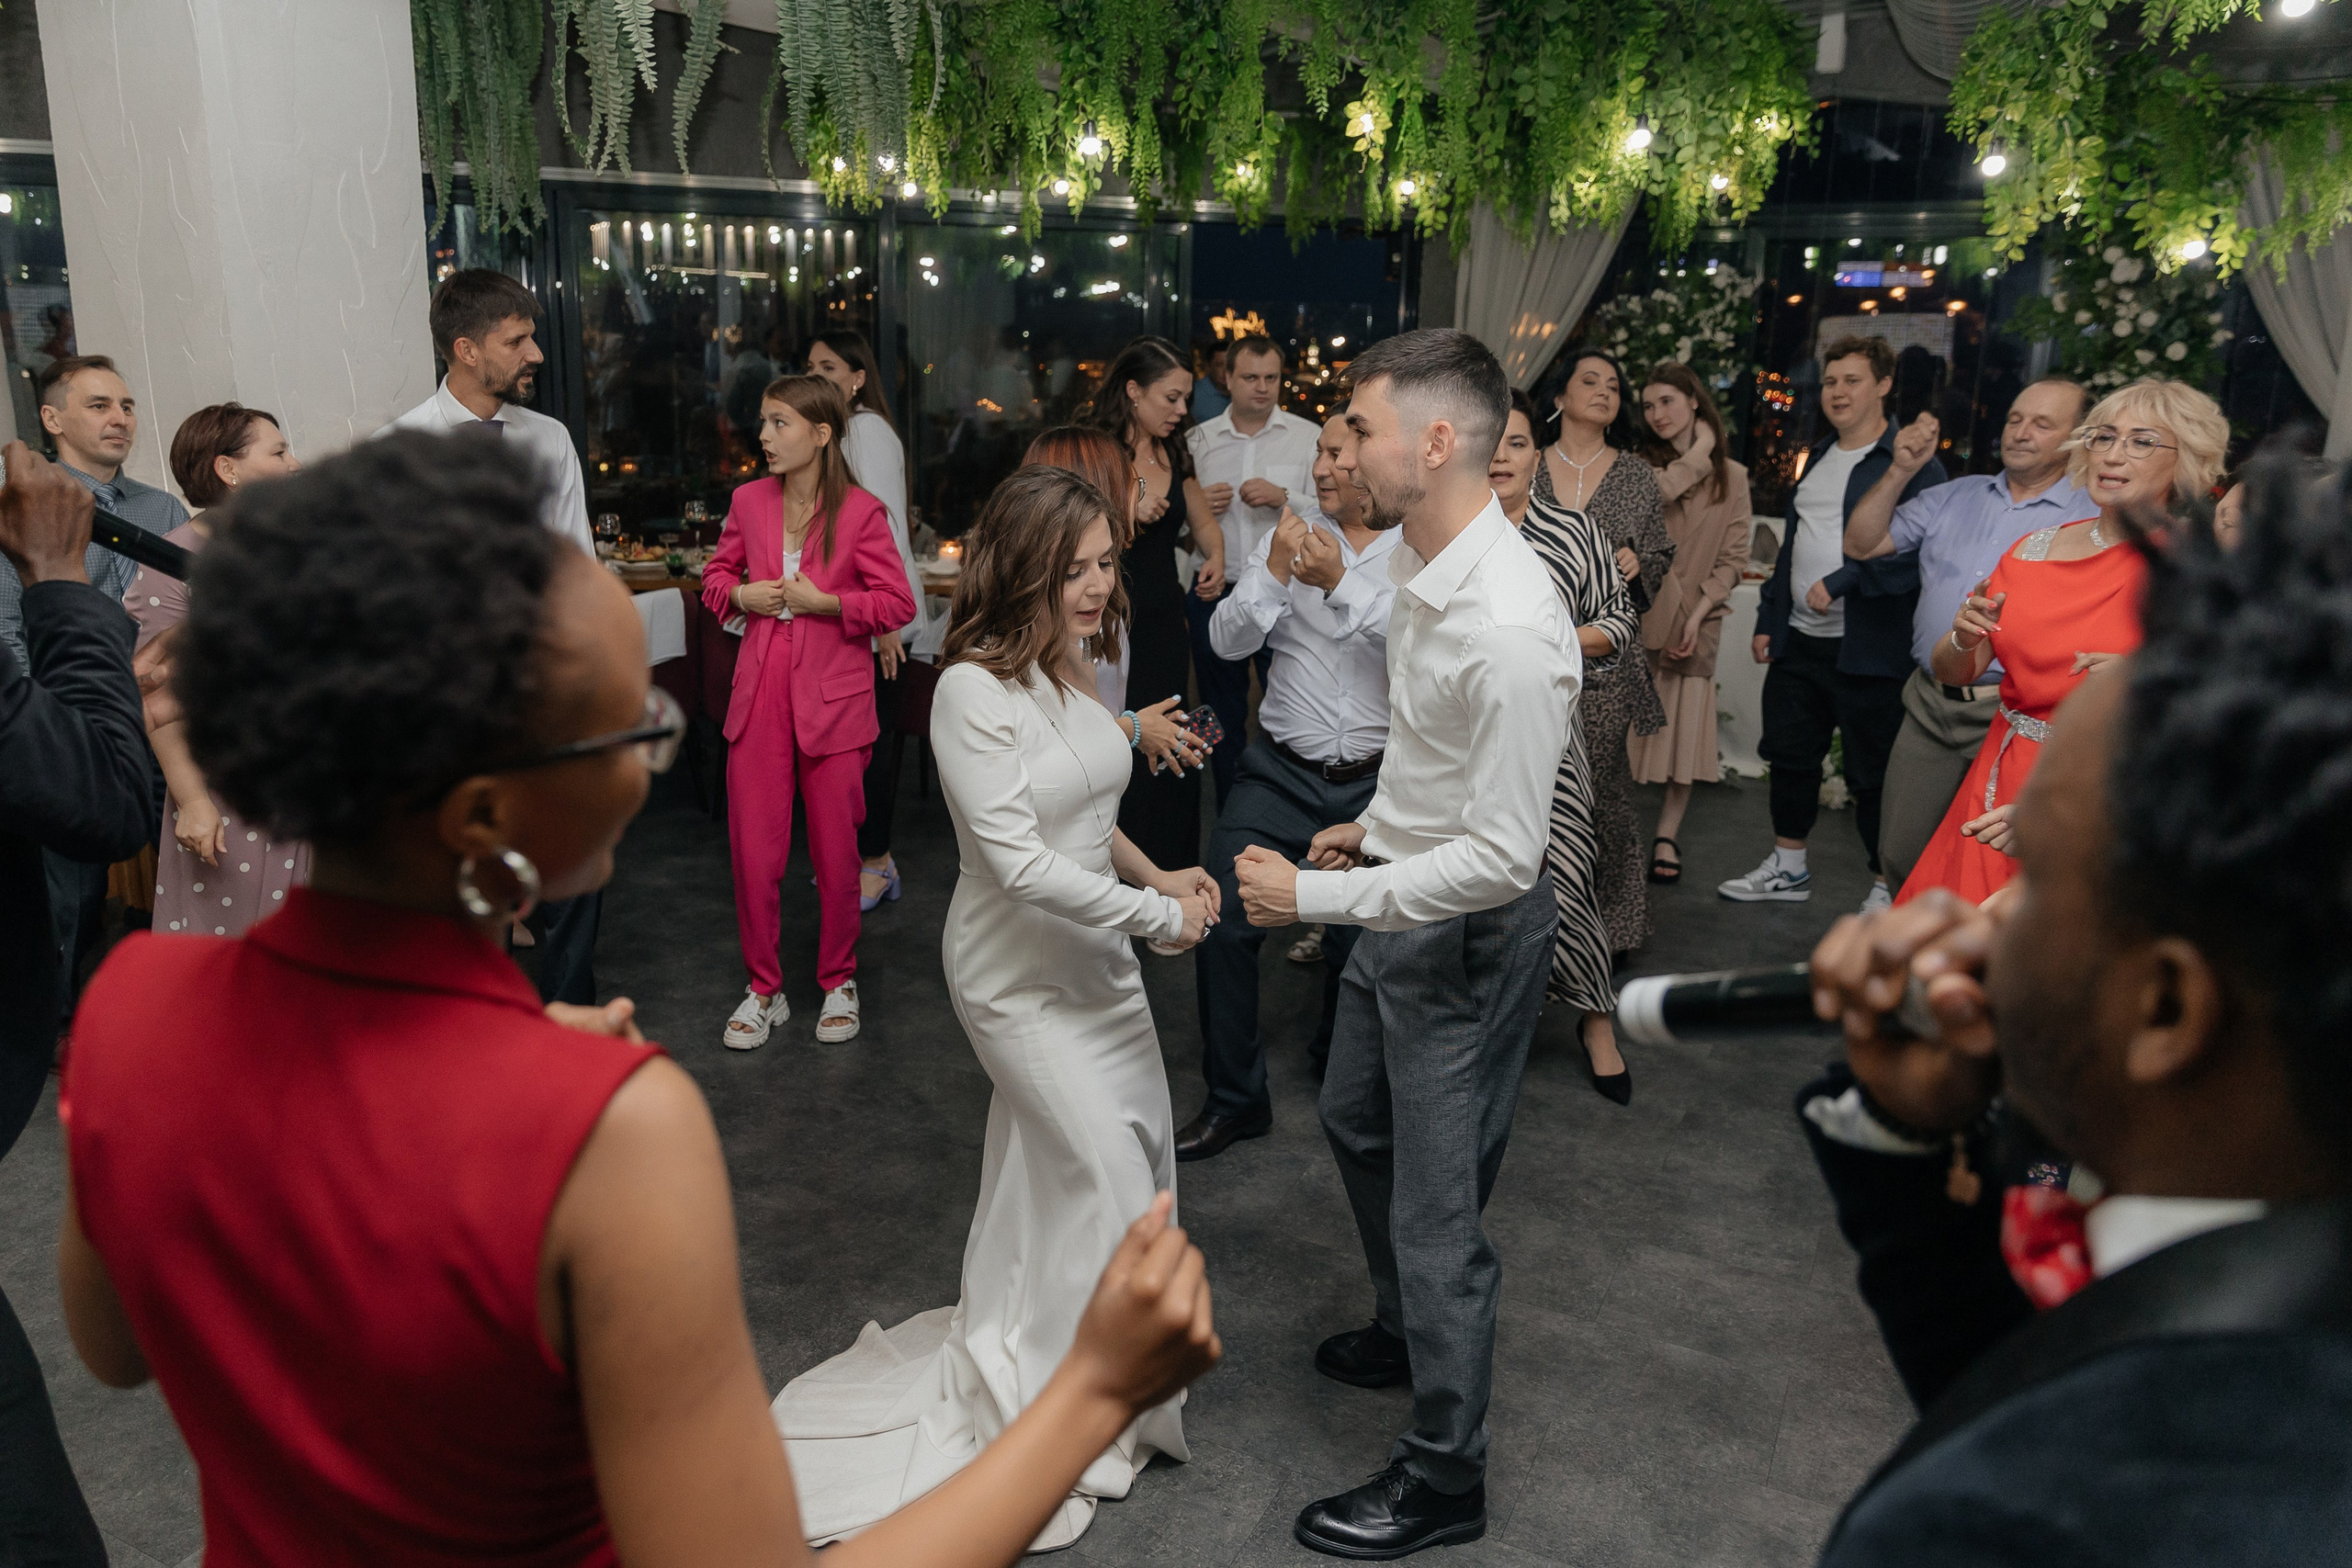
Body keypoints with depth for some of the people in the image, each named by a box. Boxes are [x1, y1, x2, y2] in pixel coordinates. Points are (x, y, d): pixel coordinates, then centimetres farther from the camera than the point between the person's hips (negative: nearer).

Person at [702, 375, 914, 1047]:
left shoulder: (861, 512, -7)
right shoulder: (749, 501, 5)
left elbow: (898, 603, -6)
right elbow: (716, 574, 18)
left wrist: (825, 601, -16)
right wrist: (741, 595, -3)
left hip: (832, 700, -3)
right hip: (760, 696, 3)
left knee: (836, 852, 7)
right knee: (753, 851, 4)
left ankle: (838, 983, 27)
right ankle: (764, 988, 21)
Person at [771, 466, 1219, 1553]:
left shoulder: (1073, 671, 0)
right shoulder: (973, 691, -24)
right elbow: (1019, 861, -29)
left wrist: (1153, 872, 0)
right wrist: (1157, 915, -23)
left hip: (1092, 952, 8)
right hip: (1018, 970, -8)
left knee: (1141, 1140, 18)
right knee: (1105, 1169, -3)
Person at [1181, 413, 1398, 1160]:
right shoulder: (1289, 534, 4)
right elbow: (1227, 641, -3)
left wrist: (1340, 586, -26)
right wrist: (1273, 574, -18)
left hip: (1376, 784, -2)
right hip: (1281, 772, 2)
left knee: (1358, 944, 8)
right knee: (1223, 924, -6)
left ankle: (1337, 1065, 41)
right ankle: (1234, 1100, 11)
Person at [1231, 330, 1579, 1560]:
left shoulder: (1510, 629, -32)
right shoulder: (1416, 560, -2)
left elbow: (1501, 858, -30)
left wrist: (1314, 896, -26)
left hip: (1467, 937, -10)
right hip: (1400, 899, 10)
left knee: (1436, 1209, 5)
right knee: (1357, 1125, 29)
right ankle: (1410, 1332, 55)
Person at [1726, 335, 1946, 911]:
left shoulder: (1914, 464, -9)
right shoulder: (1817, 458, 16)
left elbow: (1920, 551, -21)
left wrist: (1843, 582, -22)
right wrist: (1769, 619, 19)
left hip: (1870, 649, -7)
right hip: (1799, 642, 8)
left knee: (1873, 774, 1)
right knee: (1790, 757, 16)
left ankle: (1886, 887, 16)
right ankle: (1788, 869, 31)